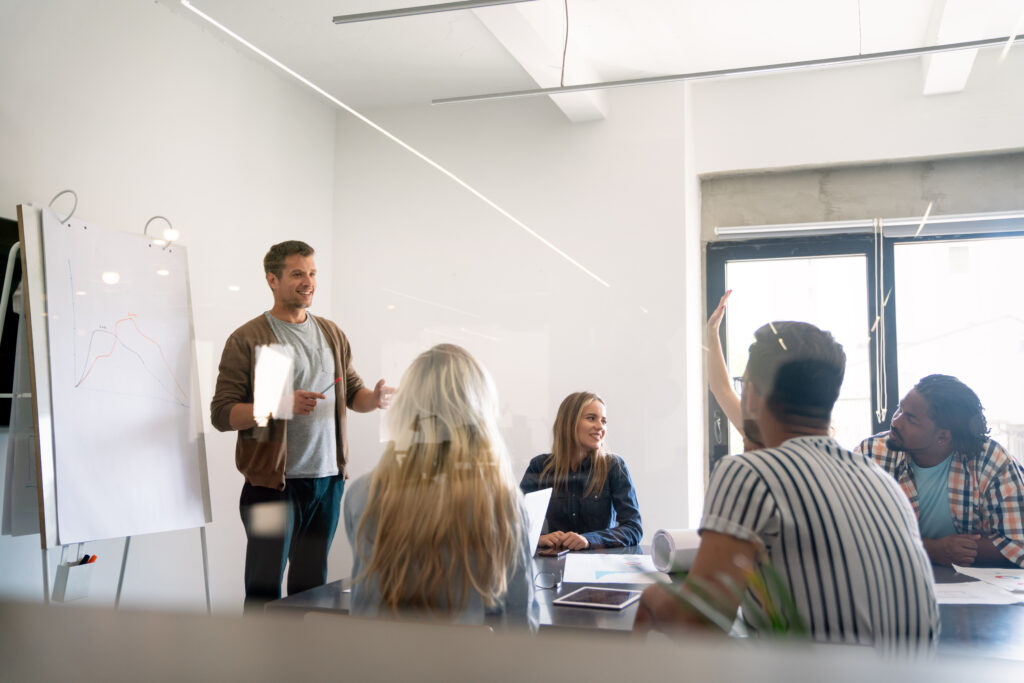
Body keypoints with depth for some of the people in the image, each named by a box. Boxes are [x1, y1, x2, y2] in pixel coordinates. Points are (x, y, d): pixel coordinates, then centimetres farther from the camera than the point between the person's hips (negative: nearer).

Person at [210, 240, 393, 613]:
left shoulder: (331, 334, 13)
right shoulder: (246, 340, -5)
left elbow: (352, 392, 16)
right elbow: (222, 413, -9)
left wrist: (374, 398, -7)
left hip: (327, 478, 5)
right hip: (273, 481, -5)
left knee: (311, 582, 14)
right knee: (264, 586, 1)